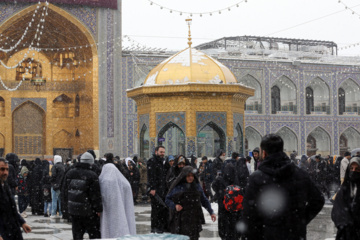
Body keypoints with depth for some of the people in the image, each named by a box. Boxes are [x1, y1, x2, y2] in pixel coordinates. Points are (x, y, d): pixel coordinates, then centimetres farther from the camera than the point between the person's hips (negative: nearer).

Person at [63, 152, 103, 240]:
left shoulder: (70, 173, 6)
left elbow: (65, 191, 14)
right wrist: (98, 209, -5)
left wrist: (68, 203, 23)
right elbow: (96, 195, -13)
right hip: (88, 210, -5)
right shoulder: (92, 175, -13)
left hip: (73, 210, 6)